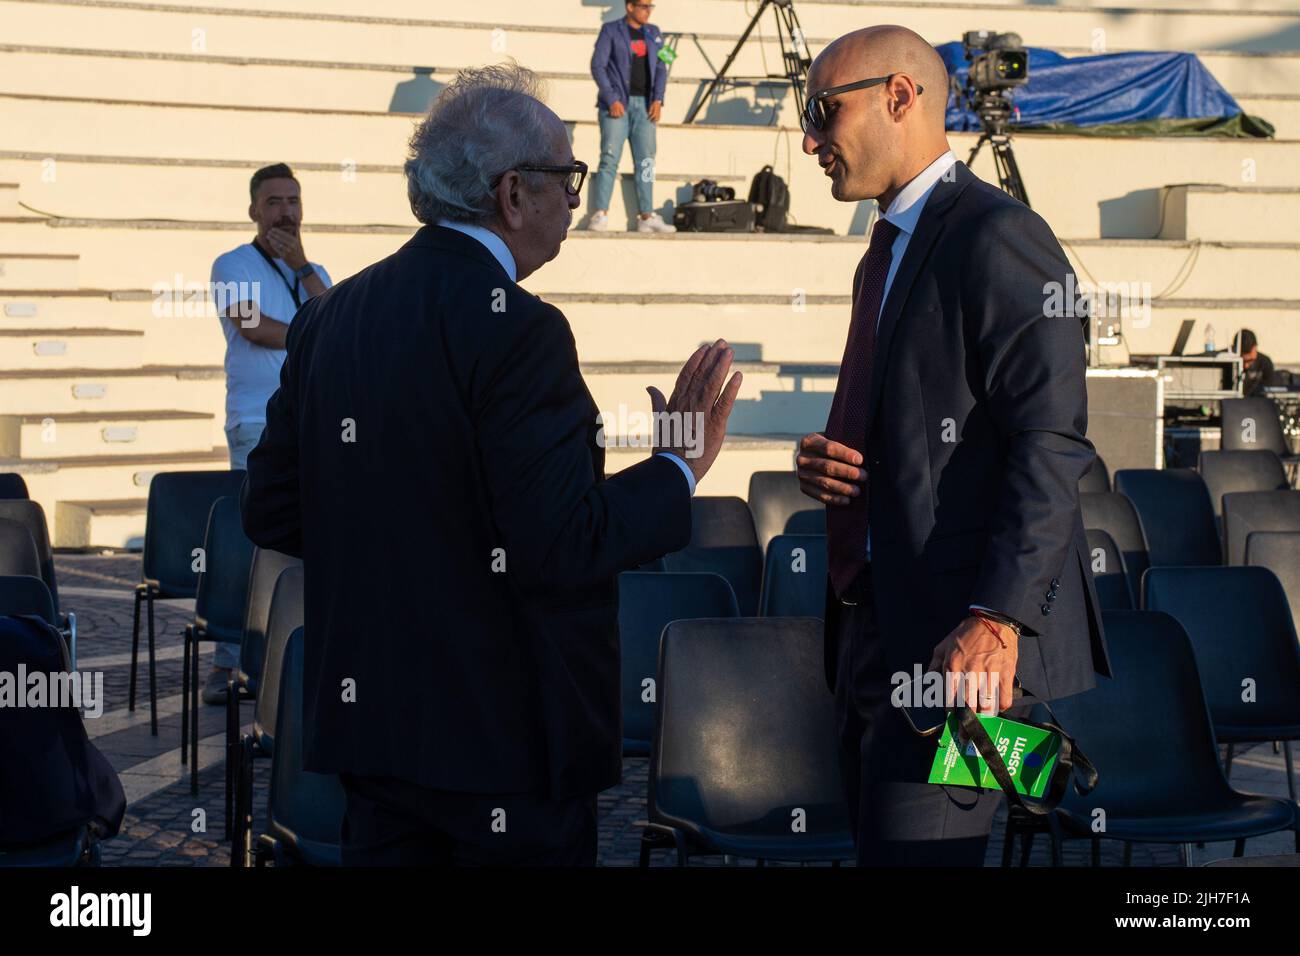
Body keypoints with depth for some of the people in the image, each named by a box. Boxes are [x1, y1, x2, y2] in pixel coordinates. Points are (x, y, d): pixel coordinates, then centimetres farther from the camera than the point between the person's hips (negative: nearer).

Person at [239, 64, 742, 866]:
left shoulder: (331, 314, 6)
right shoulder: (517, 329, -17)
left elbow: (272, 510, 9)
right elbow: (560, 547, -21)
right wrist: (679, 468, -7)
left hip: (368, 713, 8)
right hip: (506, 737, -7)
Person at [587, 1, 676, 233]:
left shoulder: (653, 33, 13)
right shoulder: (610, 31, -2)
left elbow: (661, 69, 12)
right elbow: (597, 66, -7)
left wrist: (658, 100, -2)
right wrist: (612, 100, -15)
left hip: (644, 105, 5)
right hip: (617, 104, -5)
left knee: (645, 160, 3)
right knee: (610, 158, -11)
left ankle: (647, 218, 5)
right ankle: (600, 217, -13)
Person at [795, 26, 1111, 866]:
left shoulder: (997, 237, -10)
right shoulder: (887, 253, 22)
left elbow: (1050, 448, -18)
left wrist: (997, 616, -27)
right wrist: (825, 464, 6)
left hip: (963, 645, -10)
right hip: (879, 639, 10)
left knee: (912, 852, -13)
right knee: (875, 842, 11)